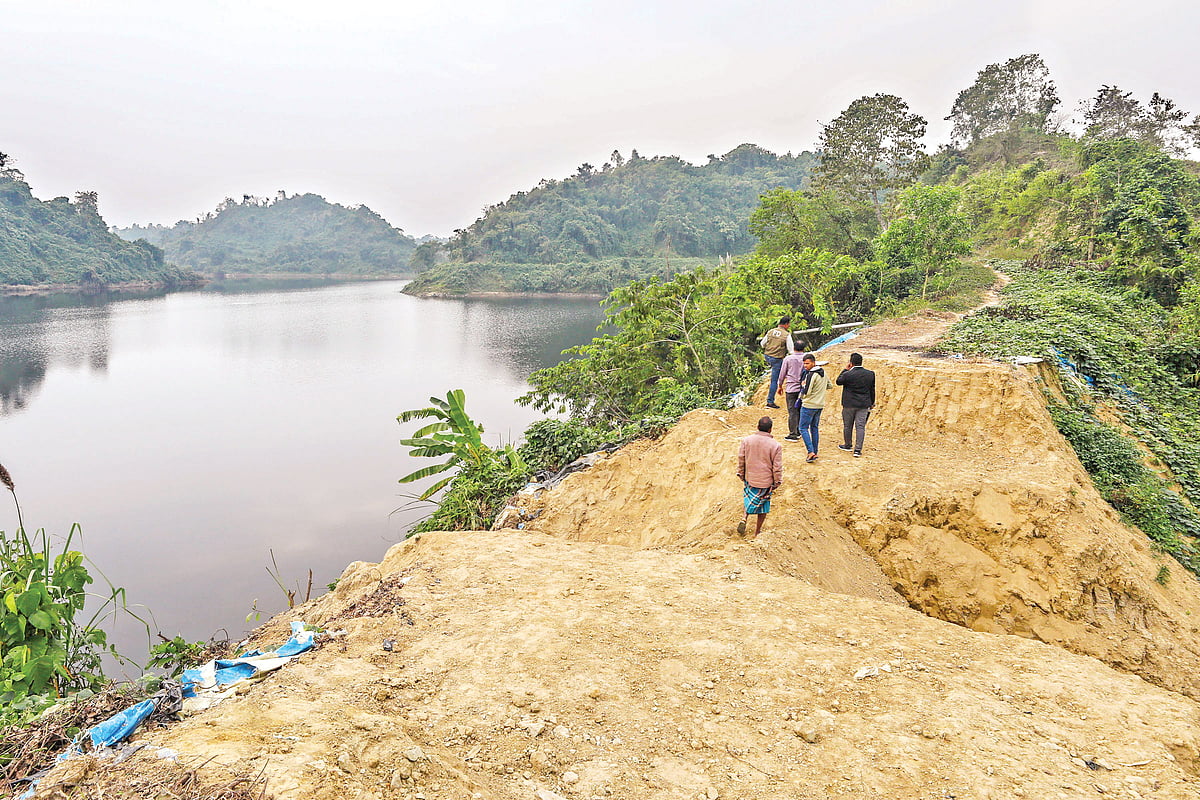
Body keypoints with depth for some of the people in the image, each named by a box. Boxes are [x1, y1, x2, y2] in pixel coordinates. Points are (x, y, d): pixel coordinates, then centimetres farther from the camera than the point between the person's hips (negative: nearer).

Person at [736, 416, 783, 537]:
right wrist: (777, 483, 3)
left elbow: (741, 459, 1)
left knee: (751, 499, 27)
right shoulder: (776, 446, -15)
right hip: (766, 481, -3)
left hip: (749, 478, 3)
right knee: (763, 506, 14)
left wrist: (741, 475, 15)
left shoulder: (746, 440, -7)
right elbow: (777, 467, -10)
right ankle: (757, 533, 23)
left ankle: (744, 518, 4)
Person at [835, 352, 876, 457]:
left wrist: (845, 369, 6)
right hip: (864, 405, 3)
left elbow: (838, 381, 4)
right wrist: (872, 403, 19)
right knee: (860, 427, 3)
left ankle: (847, 445, 30)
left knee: (847, 426, 14)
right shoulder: (870, 374, -2)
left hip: (849, 405, -3)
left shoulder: (847, 374, -16)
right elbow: (872, 390, 8)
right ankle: (858, 449, -1)